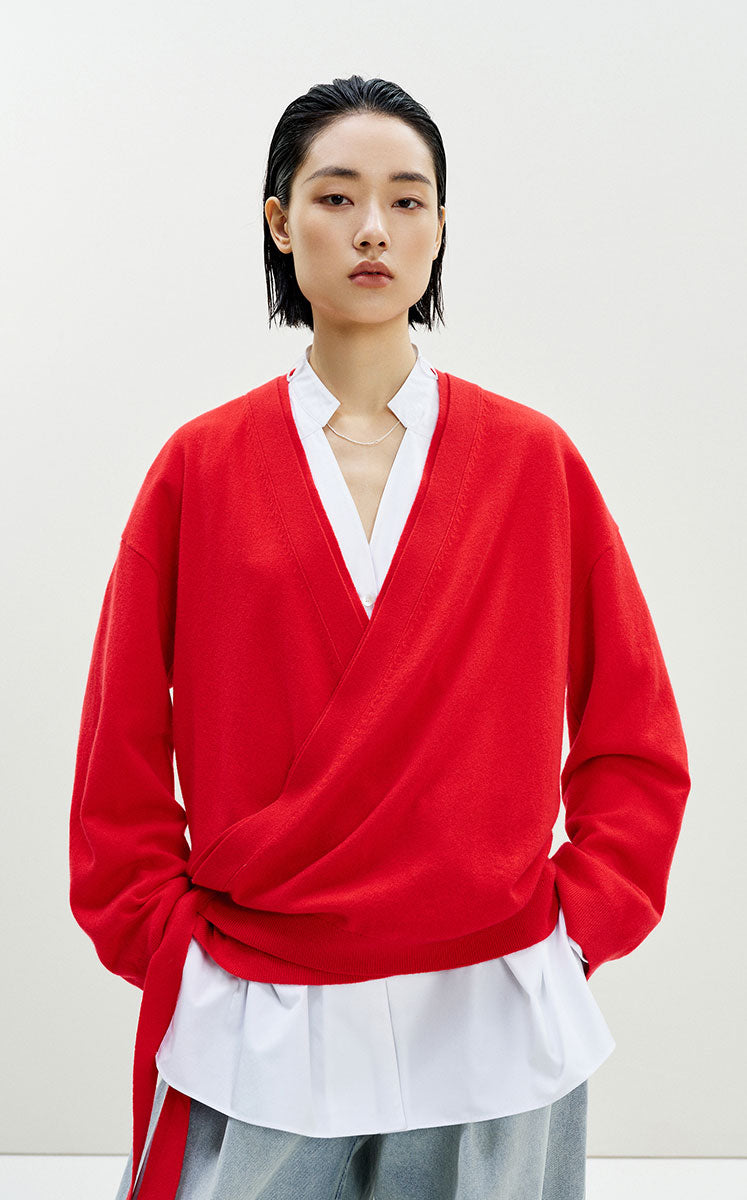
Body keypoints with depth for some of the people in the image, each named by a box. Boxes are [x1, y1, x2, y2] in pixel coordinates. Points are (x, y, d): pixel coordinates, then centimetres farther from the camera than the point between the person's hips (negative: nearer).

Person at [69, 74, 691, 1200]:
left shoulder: (537, 460, 0)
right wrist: (173, 951, -2)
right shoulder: (202, 466, 0)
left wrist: (574, 927, -2)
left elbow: (637, 746, 5)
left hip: (493, 1025, 1)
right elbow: (121, 759, 4)